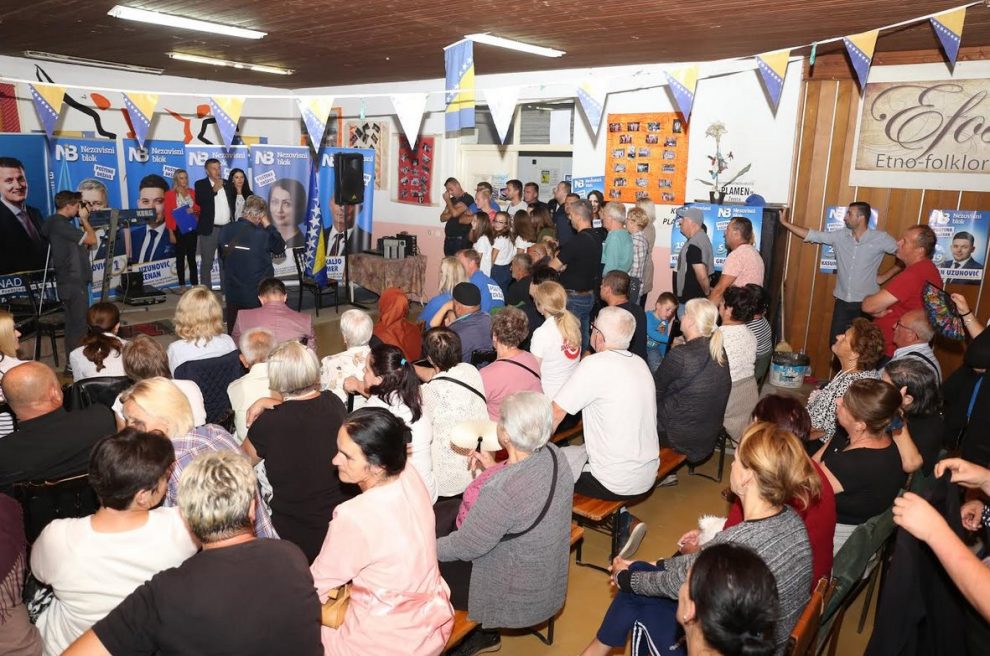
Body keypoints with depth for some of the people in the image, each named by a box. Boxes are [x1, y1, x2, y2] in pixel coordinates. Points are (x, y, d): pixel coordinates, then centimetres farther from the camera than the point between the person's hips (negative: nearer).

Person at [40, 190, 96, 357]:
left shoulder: (58, 223, 15)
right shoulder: (60, 224, -16)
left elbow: (83, 243, 14)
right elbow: (92, 240, -16)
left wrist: (82, 221, 10)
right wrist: (84, 219, -3)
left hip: (71, 282, 10)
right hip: (74, 283, -10)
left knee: (74, 324, 15)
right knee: (78, 324, -6)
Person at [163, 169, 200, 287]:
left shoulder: (191, 192, 8)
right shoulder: (170, 194, -2)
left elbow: (198, 208, 14)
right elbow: (167, 214, -4)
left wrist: (194, 210, -10)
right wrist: (171, 233, -11)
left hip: (191, 228, 3)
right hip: (178, 229, -3)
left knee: (192, 256, 5)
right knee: (180, 257, 5)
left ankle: (195, 285, 6)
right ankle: (182, 285, 8)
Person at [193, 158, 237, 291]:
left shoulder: (228, 184, 12)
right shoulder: (200, 184, 1)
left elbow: (233, 203, 13)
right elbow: (199, 201, -14)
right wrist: (214, 189, -20)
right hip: (209, 229, -3)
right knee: (207, 262, 0)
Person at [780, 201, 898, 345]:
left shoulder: (880, 239, -10)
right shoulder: (840, 236, -1)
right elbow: (811, 235, 1)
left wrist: (885, 276, -5)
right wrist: (784, 222, -3)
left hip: (866, 303, -3)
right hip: (842, 302, 3)